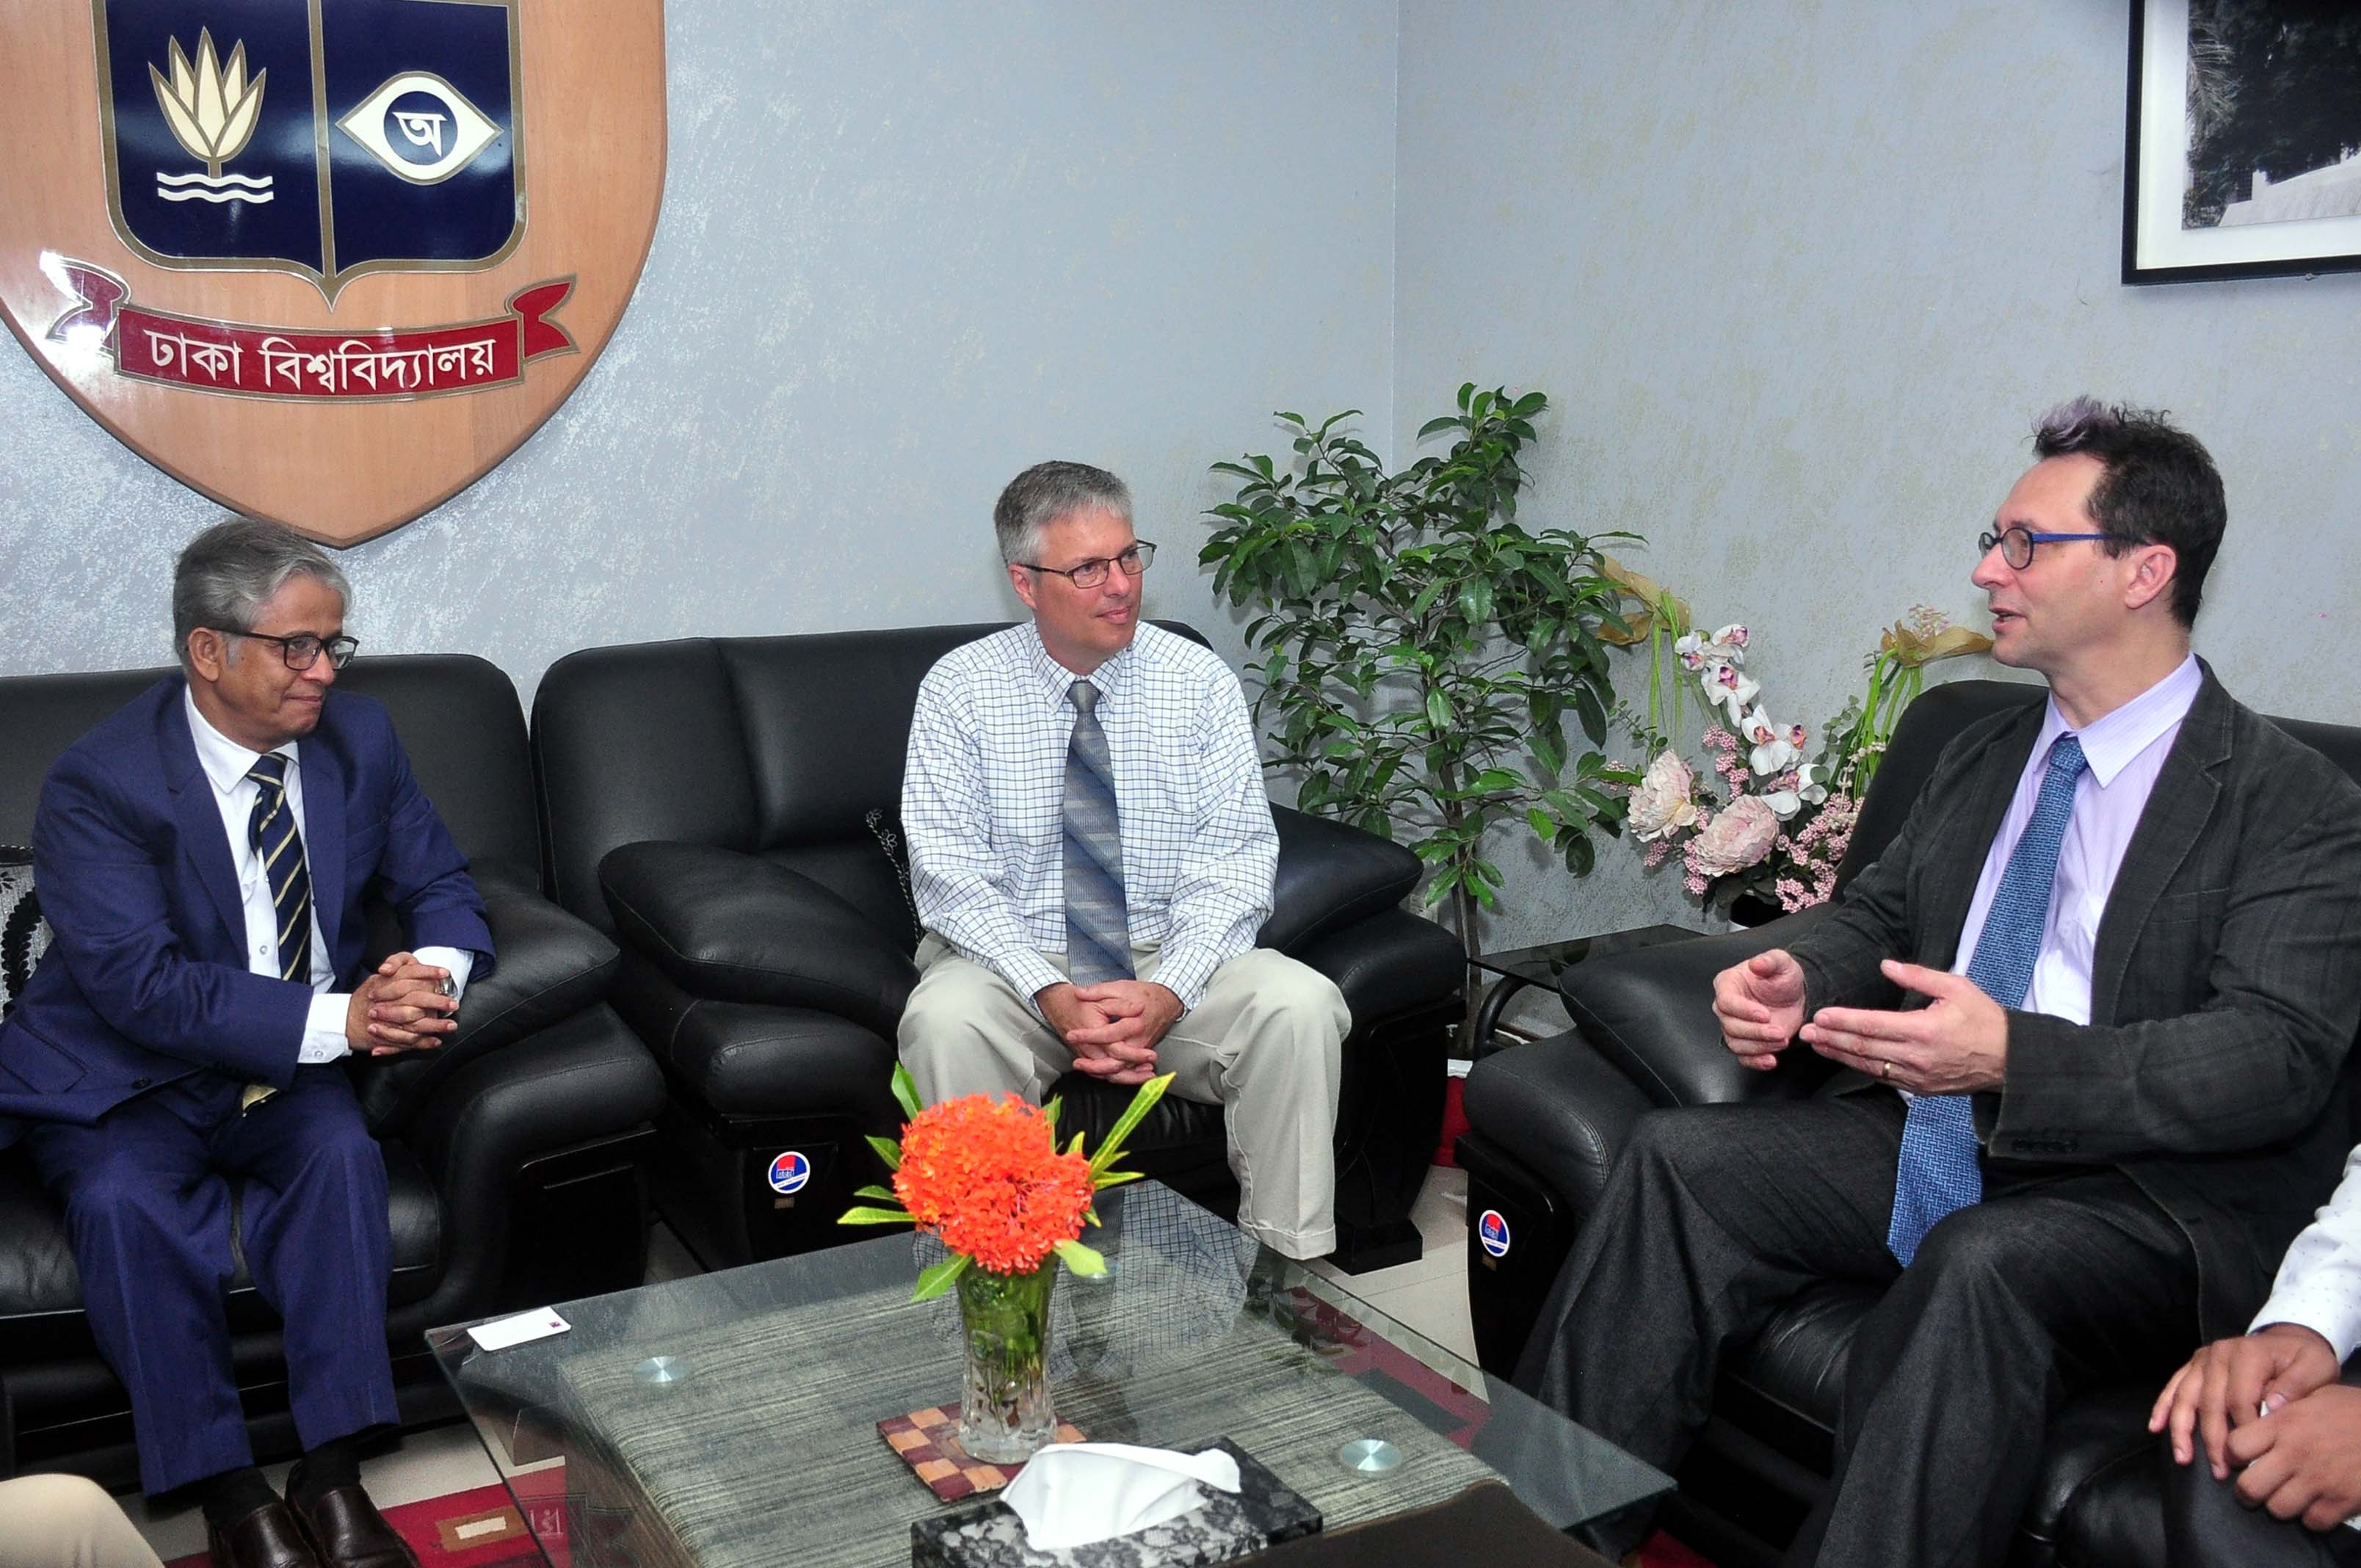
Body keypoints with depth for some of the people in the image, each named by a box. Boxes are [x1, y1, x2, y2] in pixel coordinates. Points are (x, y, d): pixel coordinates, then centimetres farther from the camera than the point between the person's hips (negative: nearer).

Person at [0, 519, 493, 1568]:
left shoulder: (359, 738, -2)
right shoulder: (98, 782, -17)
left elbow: (440, 888, 5)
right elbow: (138, 984, -25)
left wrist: (433, 972, -21)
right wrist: (336, 1019, -34)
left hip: (285, 1075, 3)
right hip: (123, 1080, -3)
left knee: (342, 1151, -28)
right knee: (123, 1200, -31)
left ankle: (332, 1476, -21)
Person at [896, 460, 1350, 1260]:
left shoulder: (1200, 682, 0)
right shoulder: (960, 690, -3)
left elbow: (1235, 858, -5)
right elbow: (950, 871, -10)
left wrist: (1167, 991, -23)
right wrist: (1053, 997, -25)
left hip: (1174, 960, 2)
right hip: (1016, 959, -1)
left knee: (1301, 1005, -26)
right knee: (946, 1021, -33)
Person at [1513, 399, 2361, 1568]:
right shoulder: (1981, 755, 16)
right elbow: (1879, 908, 20)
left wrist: (2013, 1057, -32)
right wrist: (1797, 978, -6)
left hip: (2144, 1194, -6)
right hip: (1922, 1137, 7)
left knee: (1979, 1265, -38)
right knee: (1677, 1157, -14)